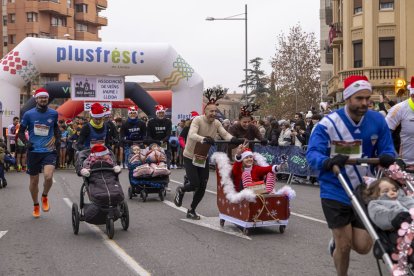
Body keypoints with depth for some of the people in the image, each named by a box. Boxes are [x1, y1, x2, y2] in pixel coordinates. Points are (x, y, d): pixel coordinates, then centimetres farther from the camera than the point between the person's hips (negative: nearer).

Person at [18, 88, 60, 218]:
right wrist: (26, 143, -9)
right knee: (34, 181, 9)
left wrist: (57, 140, 8)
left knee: (48, 176, -22)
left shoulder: (53, 113, 0)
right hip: (34, 151, 0)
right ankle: (36, 206, 30)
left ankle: (45, 197, 8)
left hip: (49, 150, 0)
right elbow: (21, 132, 7)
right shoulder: (28, 114, -4)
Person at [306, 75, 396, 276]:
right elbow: (312, 154, -21)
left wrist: (387, 157, -27)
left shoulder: (377, 121, -5)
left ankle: (338, 241, 37)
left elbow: (387, 150, -2)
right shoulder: (328, 123, -17)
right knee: (344, 245, 1)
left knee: (363, 247, 3)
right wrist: (329, 161, -43)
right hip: (336, 193, -3)